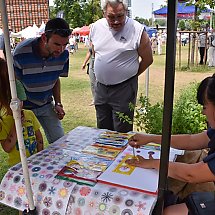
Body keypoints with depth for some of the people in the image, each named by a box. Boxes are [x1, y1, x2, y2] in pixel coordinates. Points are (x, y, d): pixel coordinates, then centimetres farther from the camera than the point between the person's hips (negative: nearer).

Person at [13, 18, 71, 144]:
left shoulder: (63, 54, -13)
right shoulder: (21, 53, -26)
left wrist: (58, 103, -2)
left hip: (47, 105, 4)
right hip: (24, 107, -3)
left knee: (60, 142, 5)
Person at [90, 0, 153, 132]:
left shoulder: (137, 30, -13)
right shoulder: (96, 27, 1)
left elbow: (147, 59, -5)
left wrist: (128, 76, 3)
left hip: (124, 89, -5)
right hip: (100, 87, 5)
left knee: (122, 133, 4)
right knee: (102, 130, 18)